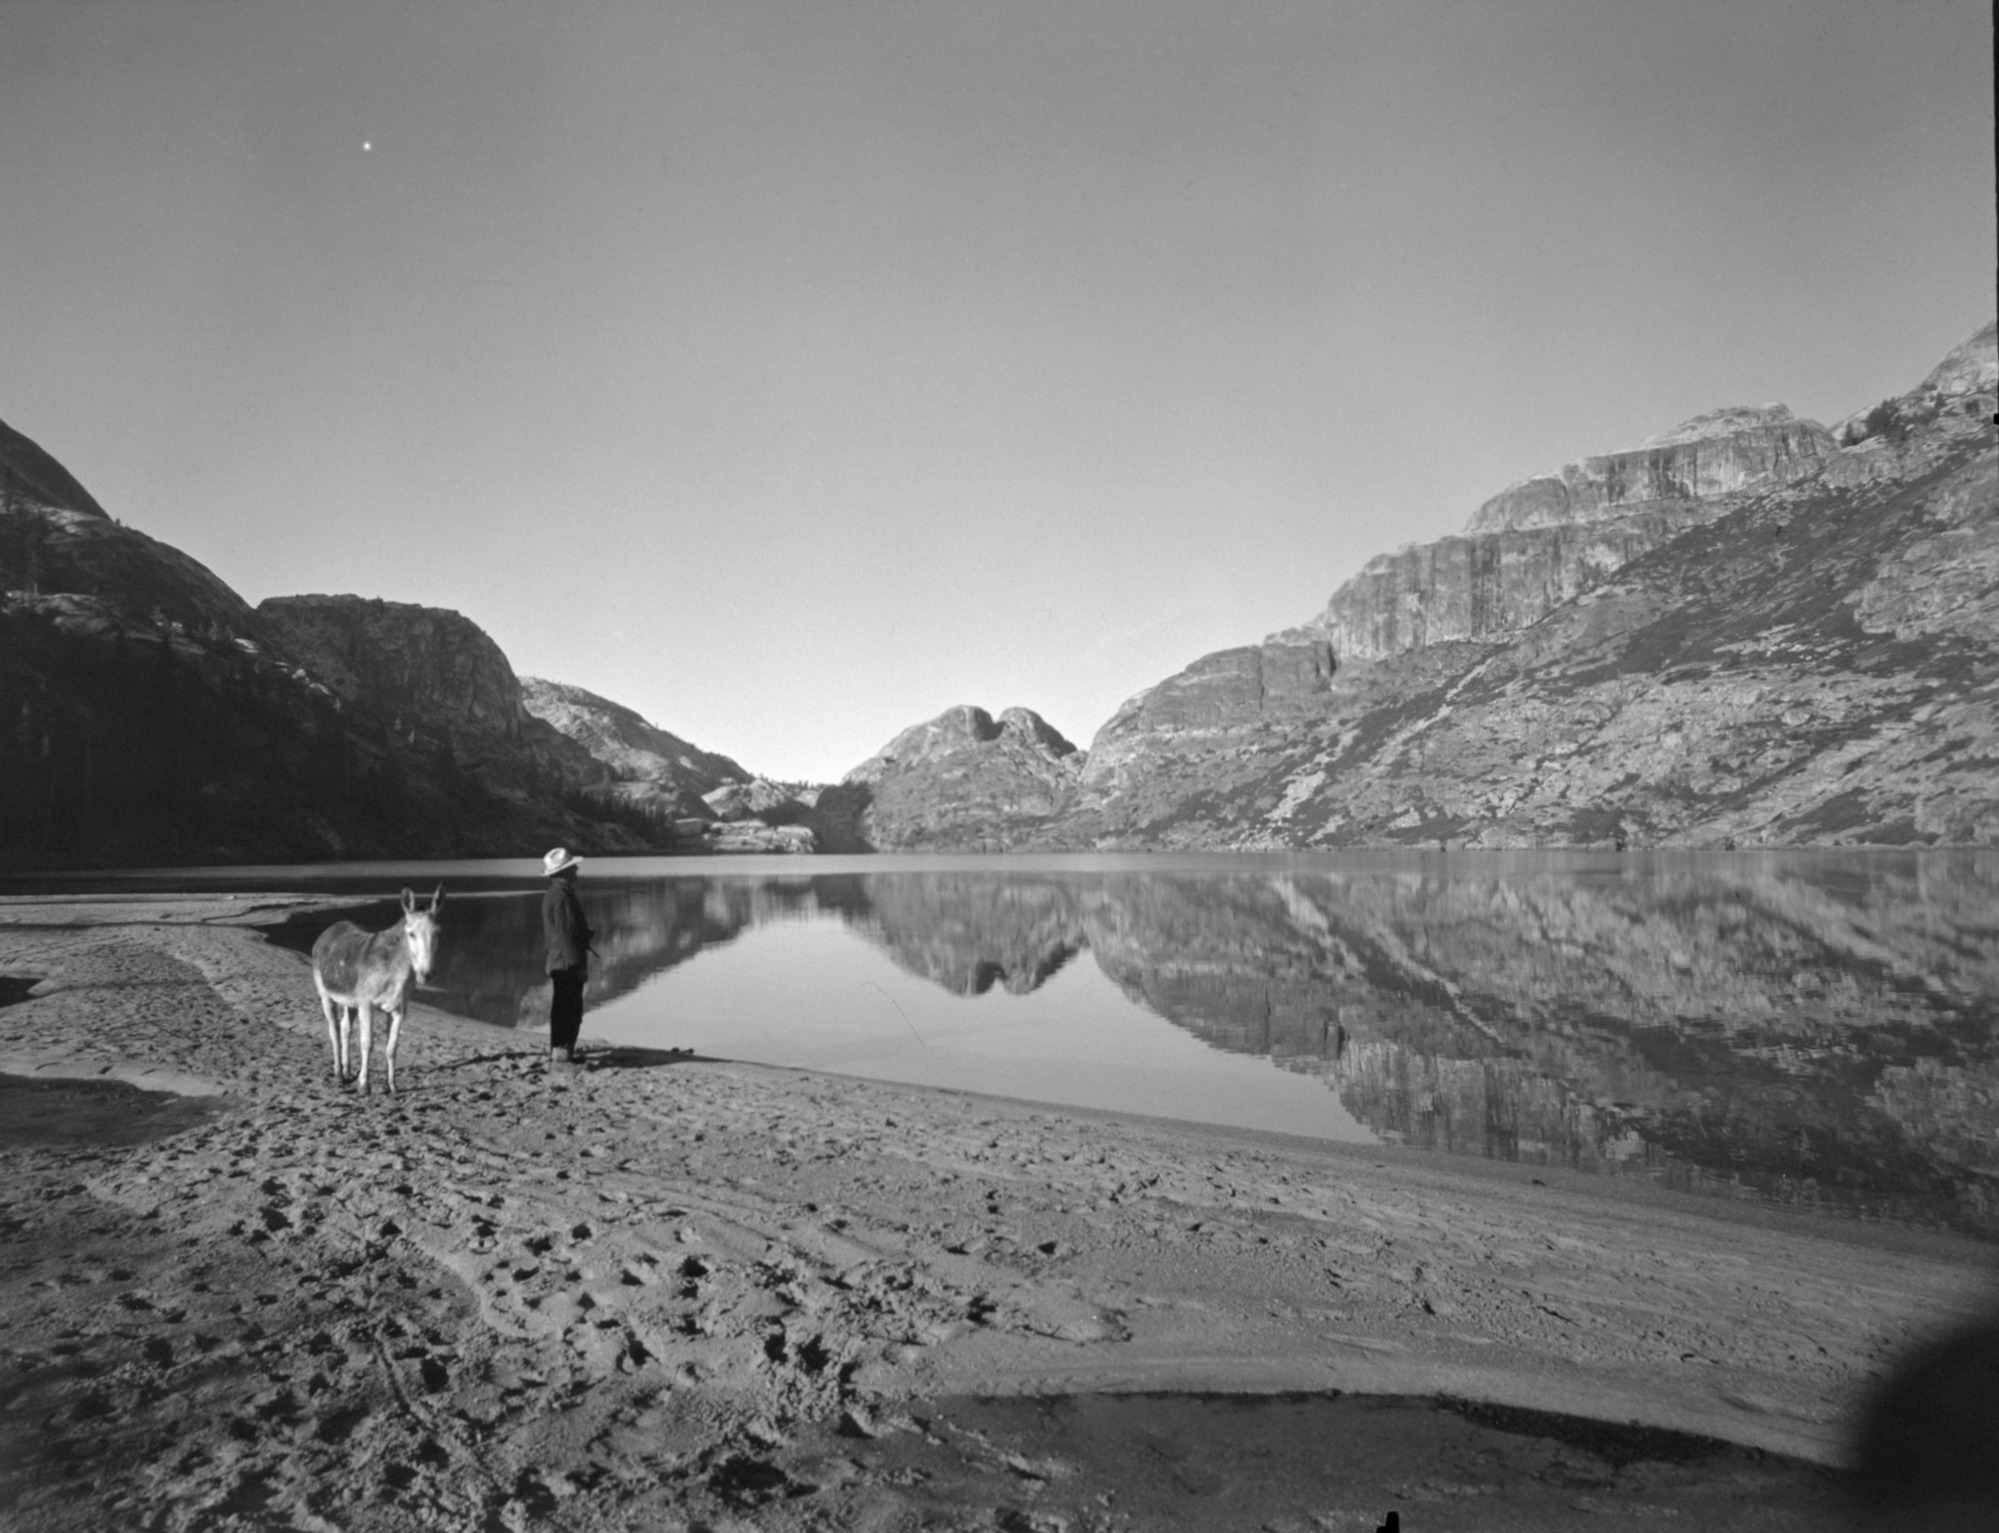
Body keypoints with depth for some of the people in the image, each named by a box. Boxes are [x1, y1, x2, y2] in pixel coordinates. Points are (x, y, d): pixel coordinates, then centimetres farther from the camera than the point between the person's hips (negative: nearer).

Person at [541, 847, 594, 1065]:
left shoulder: (551, 896, 15)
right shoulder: (562, 897, -17)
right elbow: (566, 933, -21)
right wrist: (577, 963, -20)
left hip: (558, 962, 10)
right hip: (568, 963, -10)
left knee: (562, 1009, 16)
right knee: (569, 1010, -6)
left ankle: (559, 1052, 23)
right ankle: (562, 1054, -3)